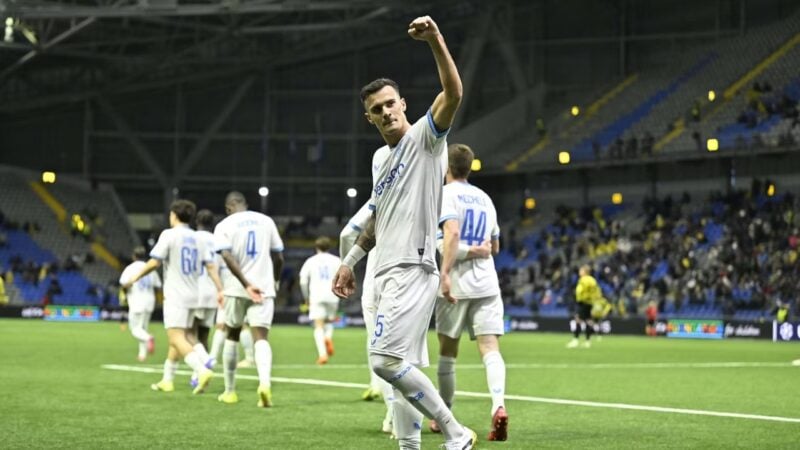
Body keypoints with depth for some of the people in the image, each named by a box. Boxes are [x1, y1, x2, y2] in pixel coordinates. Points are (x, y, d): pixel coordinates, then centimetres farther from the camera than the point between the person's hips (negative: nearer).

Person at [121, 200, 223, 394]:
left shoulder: (169, 234, -7)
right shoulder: (197, 238, 11)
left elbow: (154, 262, -12)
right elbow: (210, 265, 4)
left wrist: (135, 278, -1)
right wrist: (220, 290, 2)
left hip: (175, 296, -7)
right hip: (192, 296, 7)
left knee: (177, 339, -14)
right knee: (180, 338, 16)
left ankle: (202, 371, -33)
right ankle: (167, 380, 23)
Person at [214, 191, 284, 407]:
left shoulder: (225, 225, 0)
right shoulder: (266, 221, 8)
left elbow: (227, 256, -16)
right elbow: (278, 258, 10)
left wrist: (247, 284, -19)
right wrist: (274, 281, 27)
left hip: (236, 289, -1)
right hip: (264, 288, 1)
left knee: (232, 336, 17)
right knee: (261, 337, -6)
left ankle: (230, 391, 23)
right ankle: (265, 383, -33)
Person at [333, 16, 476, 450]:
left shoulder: (423, 137, -4)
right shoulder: (386, 161, 20)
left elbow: (453, 93, -23)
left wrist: (435, 40, -34)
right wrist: (349, 261, 36)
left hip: (413, 270, -9)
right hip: (388, 274, 9)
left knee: (385, 358, -19)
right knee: (401, 367, 7)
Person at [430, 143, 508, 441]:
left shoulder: (446, 193, -2)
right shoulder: (484, 198, 17)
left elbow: (452, 232, -20)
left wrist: (444, 273, -25)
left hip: (457, 283, -4)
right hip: (486, 285, 4)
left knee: (447, 353, 10)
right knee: (490, 349, -6)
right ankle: (498, 405, -30)